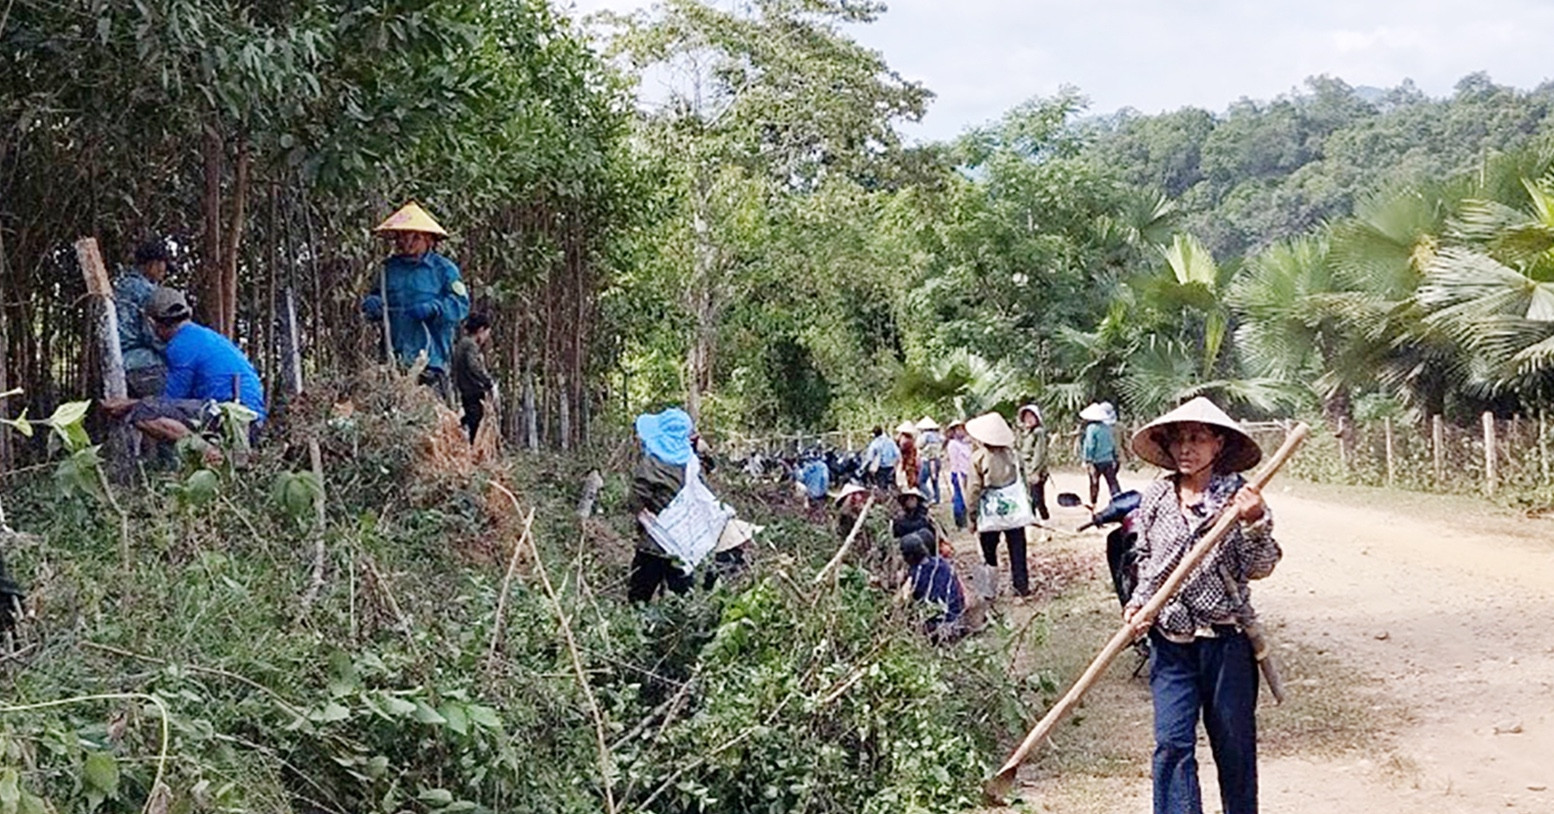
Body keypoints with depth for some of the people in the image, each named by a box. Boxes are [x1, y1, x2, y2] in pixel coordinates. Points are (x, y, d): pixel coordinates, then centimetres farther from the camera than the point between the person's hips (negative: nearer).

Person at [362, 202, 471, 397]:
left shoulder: (443, 268, 1)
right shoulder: (390, 268, 14)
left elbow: (461, 305, -5)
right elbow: (376, 296, 23)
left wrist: (433, 308, -21)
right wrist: (371, 303, -1)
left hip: (431, 359, -4)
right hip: (395, 357, 4)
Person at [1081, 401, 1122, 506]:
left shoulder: (1092, 428, -13)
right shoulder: (1107, 427, 4)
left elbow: (1089, 446, -15)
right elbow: (1113, 444, 12)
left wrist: (1088, 461, -13)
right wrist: (1114, 459, 20)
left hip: (1096, 461, -4)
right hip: (1108, 461, 4)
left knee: (1094, 484, 8)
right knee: (1112, 482, 4)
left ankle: (1093, 504, 17)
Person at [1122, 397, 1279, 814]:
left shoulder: (1239, 496, -6)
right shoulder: (1156, 498, 4)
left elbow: (1260, 568, -8)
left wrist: (1254, 524, -24)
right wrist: (1138, 602, 1)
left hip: (1227, 639, -2)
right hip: (1170, 641, 2)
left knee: (1234, 743, 9)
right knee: (1172, 744, -4)